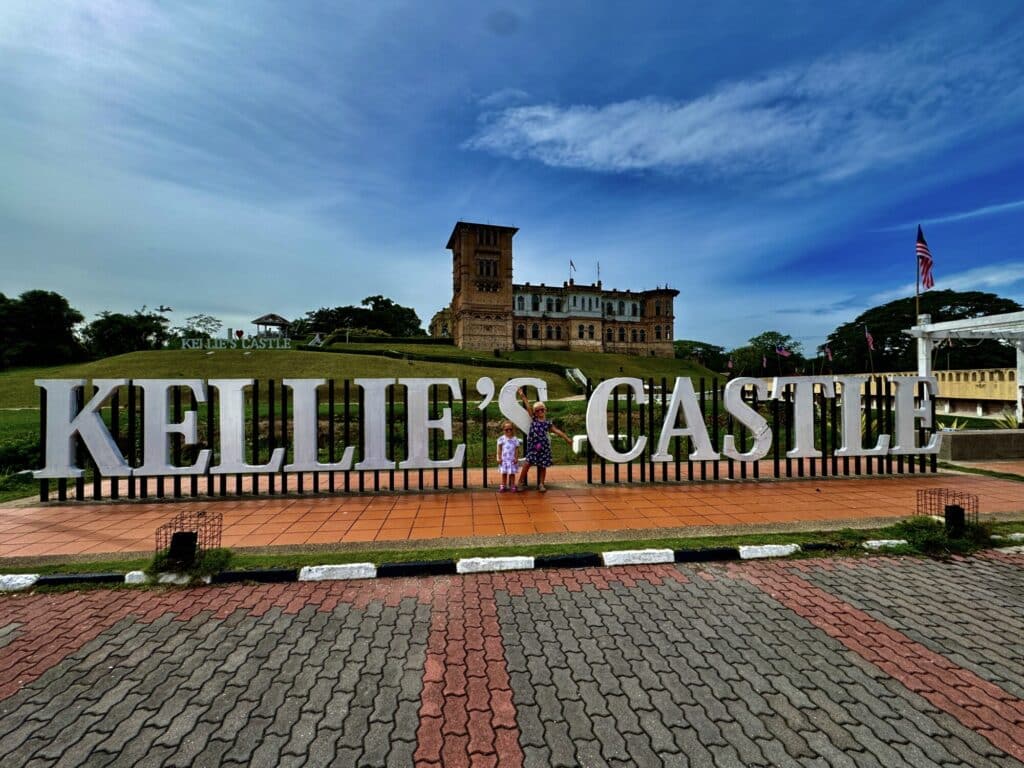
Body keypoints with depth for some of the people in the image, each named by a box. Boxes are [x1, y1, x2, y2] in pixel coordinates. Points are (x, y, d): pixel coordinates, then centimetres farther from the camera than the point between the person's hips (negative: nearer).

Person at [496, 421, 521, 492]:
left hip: (512, 459, 0)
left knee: (512, 473, 4)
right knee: (504, 473, 6)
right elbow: (499, 449, 1)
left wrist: (516, 458, -5)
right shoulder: (501, 439, -2)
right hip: (504, 459, 0)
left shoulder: (515, 439, 0)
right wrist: (499, 458, -3)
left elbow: (516, 449, 1)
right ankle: (503, 486, 16)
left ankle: (512, 486, 15)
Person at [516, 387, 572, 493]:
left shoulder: (548, 423, 6)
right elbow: (528, 407, 2)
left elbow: (557, 431, 8)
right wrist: (523, 396, 0)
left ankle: (541, 484, 19)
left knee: (542, 465, 6)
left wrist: (567, 438, 5)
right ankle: (521, 481, 1)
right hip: (533, 445, -1)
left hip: (544, 446, 1)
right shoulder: (533, 419, 6)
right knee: (528, 462, -10)